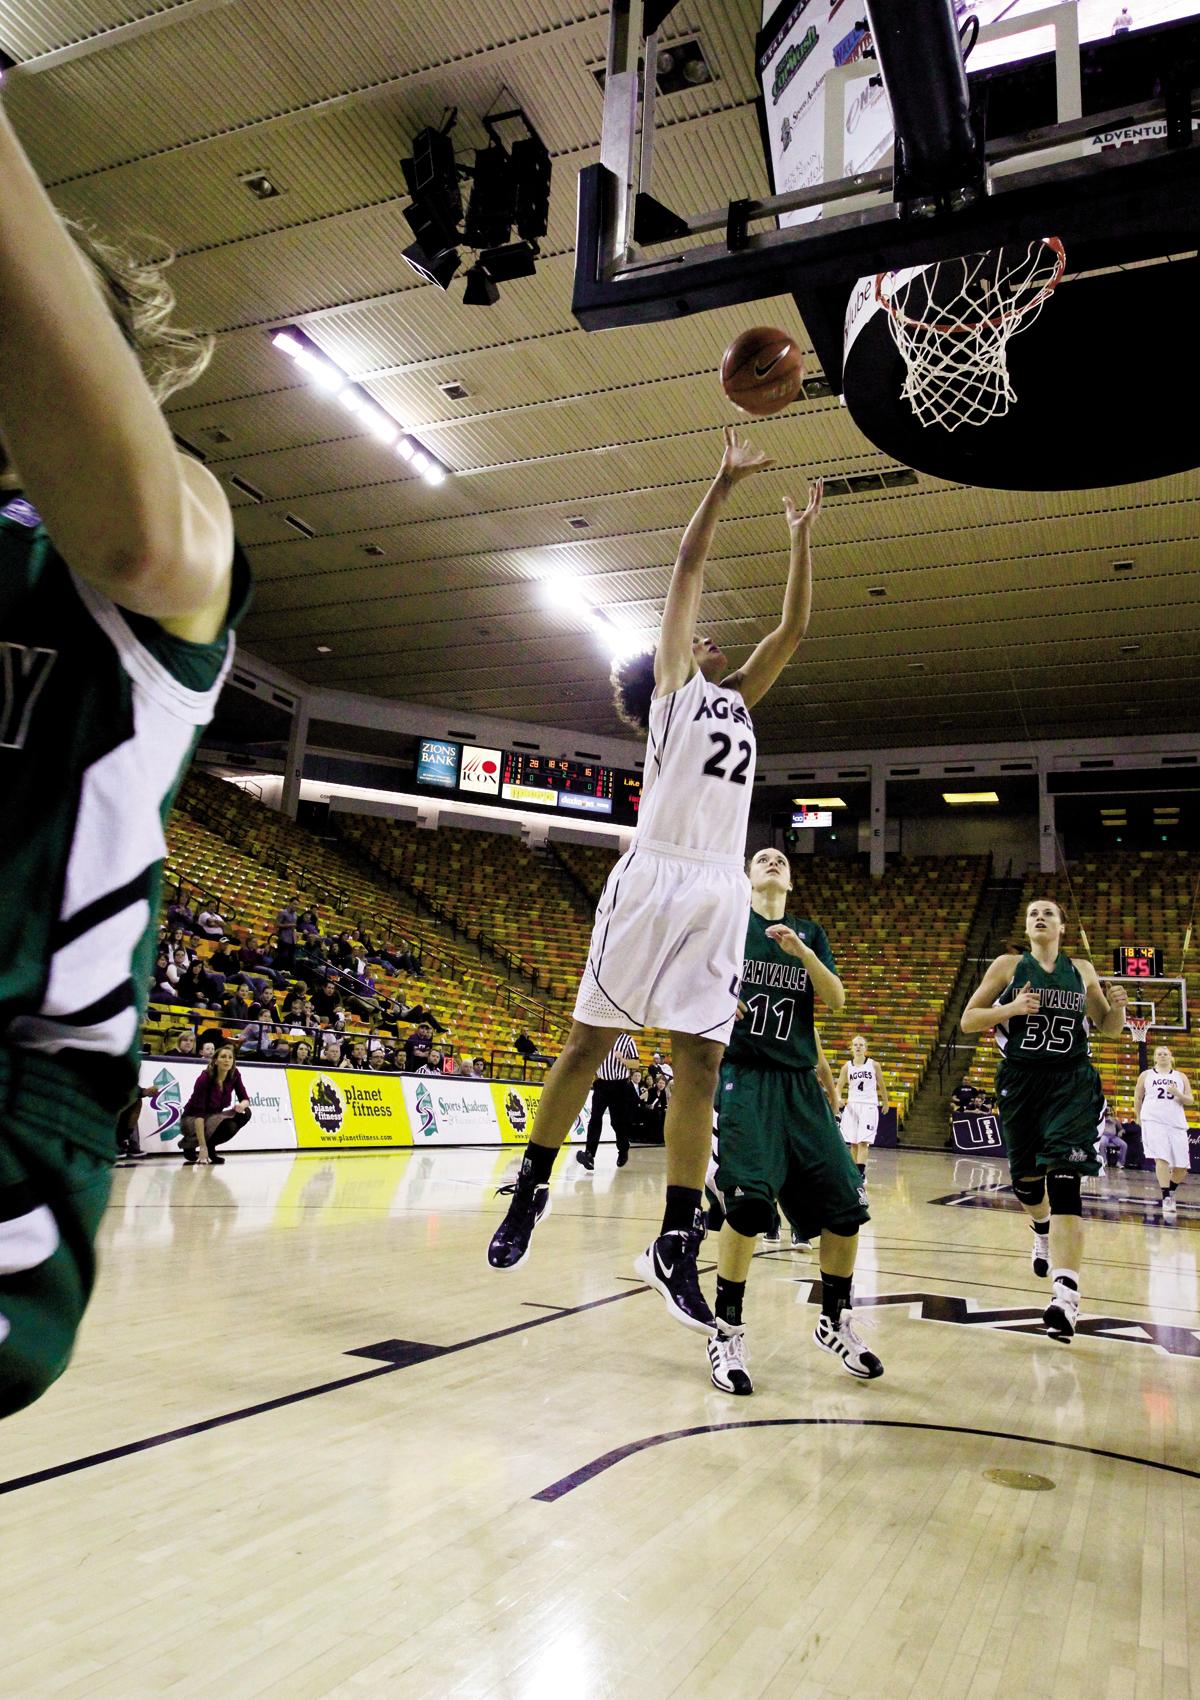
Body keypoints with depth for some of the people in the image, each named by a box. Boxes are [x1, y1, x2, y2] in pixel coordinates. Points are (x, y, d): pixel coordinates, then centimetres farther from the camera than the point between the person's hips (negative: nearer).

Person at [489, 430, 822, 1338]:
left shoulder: (738, 698, 27)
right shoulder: (672, 684, 12)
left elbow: (794, 628, 27)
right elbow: (688, 568, 7)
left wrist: (801, 536, 28)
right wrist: (724, 482, 8)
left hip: (721, 890, 5)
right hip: (657, 876, -5)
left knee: (699, 1062, 1)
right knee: (592, 1038, 0)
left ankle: (676, 1244, 5)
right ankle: (532, 1189, 15)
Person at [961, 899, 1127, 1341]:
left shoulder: (1082, 970, 8)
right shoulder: (1008, 965, 3)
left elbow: (1109, 1028, 17)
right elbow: (967, 1020, 0)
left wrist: (1118, 1006, -5)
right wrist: (1012, 1008, -16)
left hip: (1071, 1083, -1)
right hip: (1020, 1081, 1)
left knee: (1063, 1178, -16)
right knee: (1025, 1179, 13)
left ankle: (1066, 1296, -22)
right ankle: (1043, 1233, 49)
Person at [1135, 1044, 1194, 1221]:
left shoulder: (1181, 1077, 14)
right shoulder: (1146, 1075, 11)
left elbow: (1190, 1101, 9)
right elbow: (1137, 1098, 15)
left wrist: (1178, 1094, -11)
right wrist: (1140, 1120, 12)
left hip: (1177, 1124, 2)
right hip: (1153, 1122, -2)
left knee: (1182, 1166, 0)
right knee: (1162, 1159, -17)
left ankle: (1171, 1191, 28)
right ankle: (1167, 1200, -15)